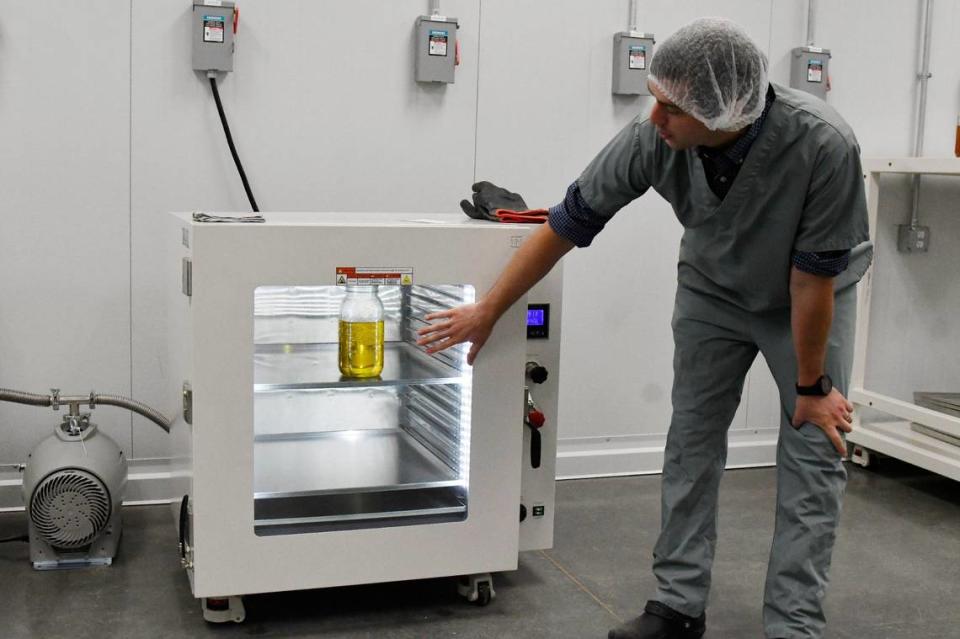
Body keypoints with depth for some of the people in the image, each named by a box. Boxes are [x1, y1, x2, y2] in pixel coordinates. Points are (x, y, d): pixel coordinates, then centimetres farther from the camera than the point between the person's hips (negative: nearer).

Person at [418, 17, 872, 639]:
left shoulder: (822, 144, -40)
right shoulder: (651, 139, -31)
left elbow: (814, 276, -28)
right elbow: (567, 224, -19)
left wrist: (812, 386, -17)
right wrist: (488, 310, -11)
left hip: (814, 295, -2)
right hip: (712, 291, 3)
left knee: (815, 452, -5)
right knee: (692, 441, 2)